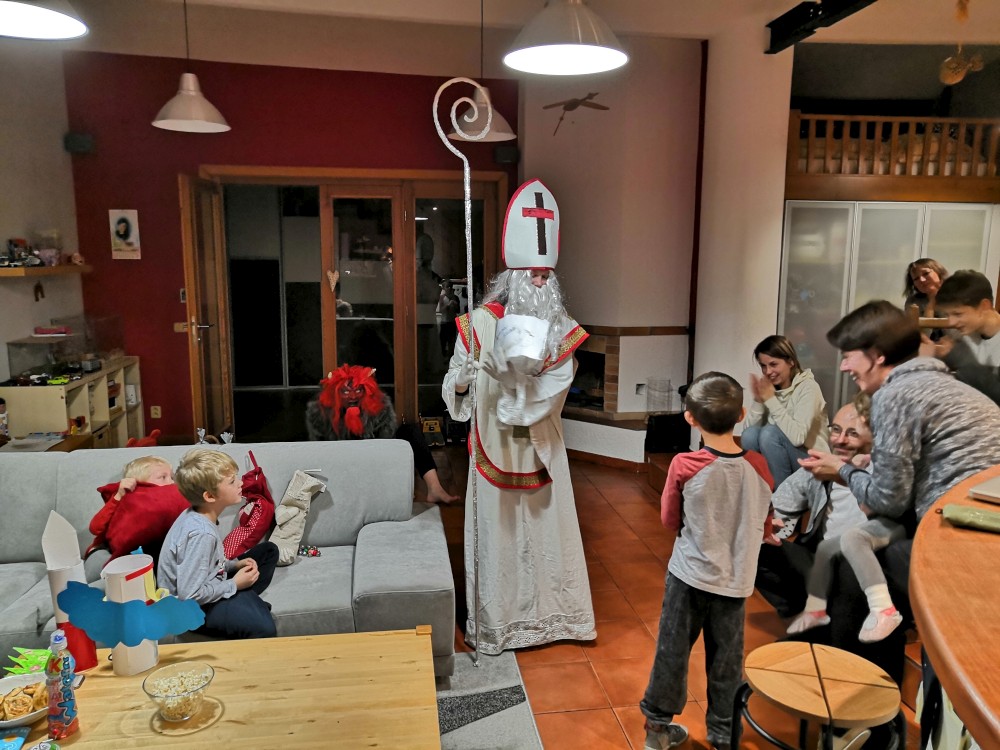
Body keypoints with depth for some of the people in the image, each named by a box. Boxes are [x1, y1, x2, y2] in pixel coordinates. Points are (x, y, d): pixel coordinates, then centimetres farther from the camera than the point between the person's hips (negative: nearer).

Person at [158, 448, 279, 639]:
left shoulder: (197, 516, 0)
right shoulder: (201, 533, -28)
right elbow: (190, 595, -29)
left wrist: (235, 564, 3)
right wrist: (234, 585, -16)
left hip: (207, 587, 10)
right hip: (191, 607, -10)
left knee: (268, 551, 15)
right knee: (263, 629, -34)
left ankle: (245, 602, 0)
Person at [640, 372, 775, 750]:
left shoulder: (684, 466, -19)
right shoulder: (758, 465, -10)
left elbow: (669, 520, -5)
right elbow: (764, 526, 3)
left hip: (690, 574, -2)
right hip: (735, 578, 2)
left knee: (673, 650, 14)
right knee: (727, 660, 16)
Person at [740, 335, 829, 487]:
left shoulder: (808, 387, -15)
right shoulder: (769, 387, 0)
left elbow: (797, 437, -29)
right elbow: (748, 429, -7)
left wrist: (771, 400, -25)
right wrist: (758, 400, -20)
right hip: (778, 465, 5)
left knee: (770, 433, -26)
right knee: (750, 435, -19)